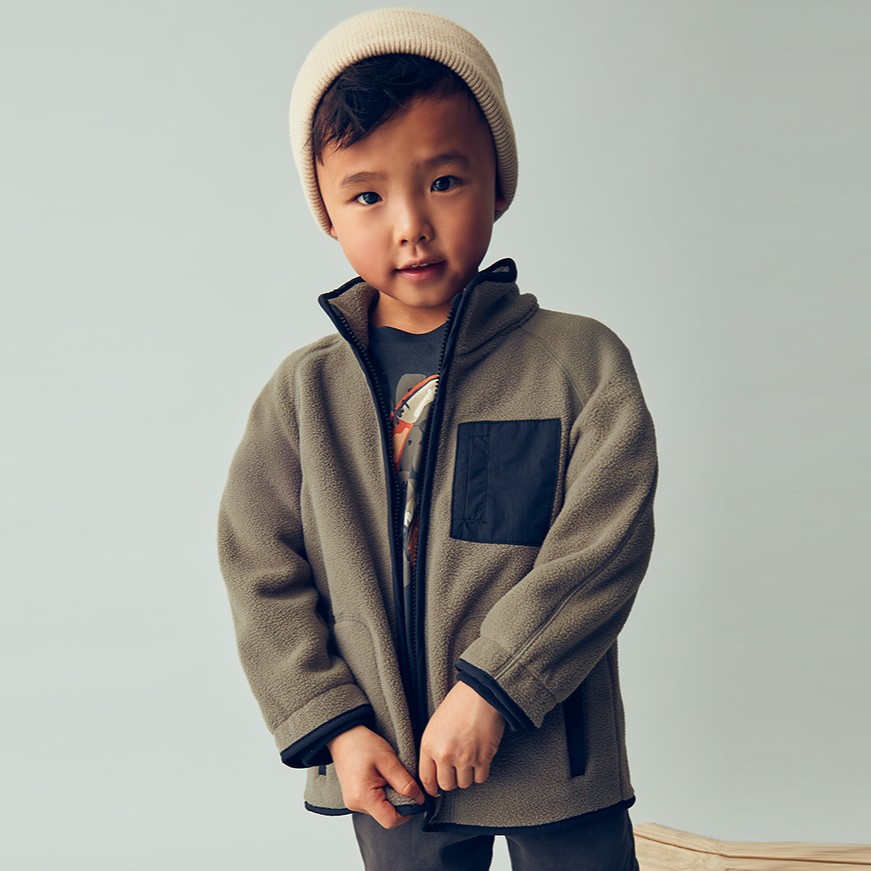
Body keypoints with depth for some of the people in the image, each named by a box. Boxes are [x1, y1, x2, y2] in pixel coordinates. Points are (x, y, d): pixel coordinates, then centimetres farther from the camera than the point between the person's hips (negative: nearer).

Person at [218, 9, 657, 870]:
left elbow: (602, 544, -13)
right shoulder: (304, 392, -1)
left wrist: (491, 687, -19)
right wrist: (333, 725, -8)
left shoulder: (582, 361, -7)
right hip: (387, 769, 2)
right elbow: (261, 572, 0)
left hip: (553, 766, -1)